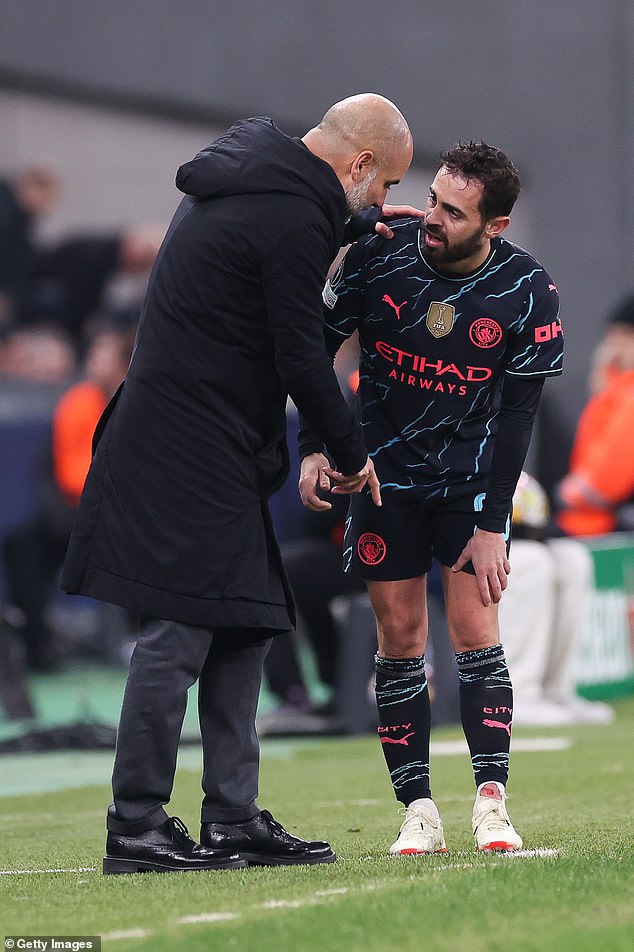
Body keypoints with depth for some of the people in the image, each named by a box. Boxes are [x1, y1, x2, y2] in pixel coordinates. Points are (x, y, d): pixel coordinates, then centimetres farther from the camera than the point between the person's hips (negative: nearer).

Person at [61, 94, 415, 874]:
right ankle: (135, 827, -6)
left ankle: (233, 817, 14)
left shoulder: (246, 175, 14)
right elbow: (301, 358, -14)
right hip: (196, 452, -11)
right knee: (179, 632, -8)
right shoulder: (295, 222, -17)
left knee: (241, 630, 11)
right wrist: (350, 455, 0)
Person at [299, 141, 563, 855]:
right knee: (400, 638, -1)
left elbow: (517, 415, -12)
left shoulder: (527, 293, -16)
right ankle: (417, 810, 2)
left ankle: (491, 801, -8)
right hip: (384, 474, 1)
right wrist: (313, 447, -10)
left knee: (474, 628, -10)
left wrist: (491, 523, -15)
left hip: (470, 480, -1)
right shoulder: (376, 258, -15)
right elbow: (316, 347, -1)